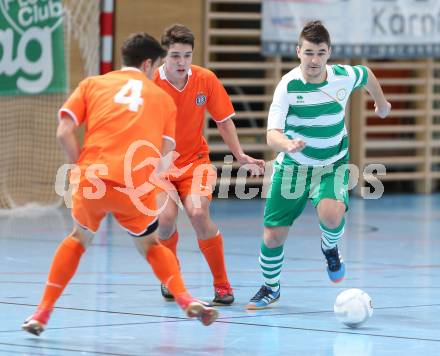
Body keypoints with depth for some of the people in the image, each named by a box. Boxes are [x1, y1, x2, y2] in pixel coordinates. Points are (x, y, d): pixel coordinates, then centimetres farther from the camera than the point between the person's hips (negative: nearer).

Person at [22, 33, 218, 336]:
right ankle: (187, 301, 3)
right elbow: (164, 152, 10)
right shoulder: (163, 98, 19)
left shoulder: (92, 84, 18)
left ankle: (42, 313, 23)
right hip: (136, 187, -1)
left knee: (79, 239, 27)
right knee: (151, 246, 24)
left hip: (92, 179, 1)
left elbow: (64, 133, 6)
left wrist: (85, 169, 13)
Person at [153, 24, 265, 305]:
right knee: (166, 216, -24)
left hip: (194, 160, 1)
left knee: (198, 213, -26)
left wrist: (240, 156, -2)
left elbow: (224, 121, 4)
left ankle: (222, 285, -11)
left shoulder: (205, 79, -8)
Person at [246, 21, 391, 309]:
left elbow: (367, 75, 12)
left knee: (331, 214, -30)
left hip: (333, 166, 1)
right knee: (273, 237, 0)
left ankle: (330, 248, 7)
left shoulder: (344, 77, -14)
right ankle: (271, 288, 31)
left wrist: (382, 103, 29)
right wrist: (286, 144, -53)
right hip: (293, 167, 0)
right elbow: (272, 135, -30)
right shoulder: (288, 85, -22)